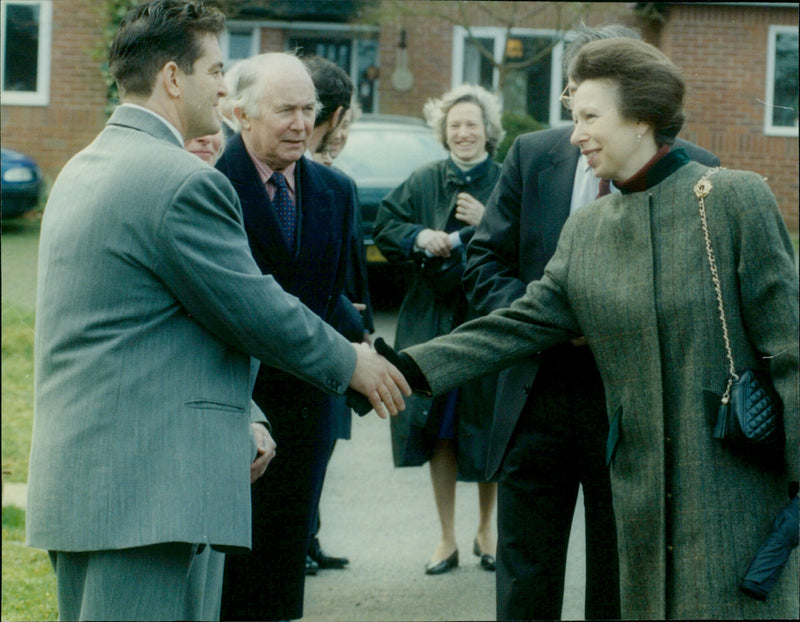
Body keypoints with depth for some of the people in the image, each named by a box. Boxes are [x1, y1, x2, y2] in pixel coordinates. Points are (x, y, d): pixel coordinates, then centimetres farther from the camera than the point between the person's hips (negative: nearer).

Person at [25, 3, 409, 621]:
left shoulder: (82, 171, 17)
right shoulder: (185, 182, -15)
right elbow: (260, 314, -11)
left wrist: (241, 415, 18)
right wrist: (350, 363, 7)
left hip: (75, 487, 10)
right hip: (146, 495, -10)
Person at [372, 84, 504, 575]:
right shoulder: (424, 183, 7)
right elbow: (385, 229, 8)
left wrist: (487, 223, -20)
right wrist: (419, 236, -10)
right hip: (435, 318, 2)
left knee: (488, 428, 5)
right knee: (439, 431, 4)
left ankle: (487, 528, 26)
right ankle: (448, 538, 15)